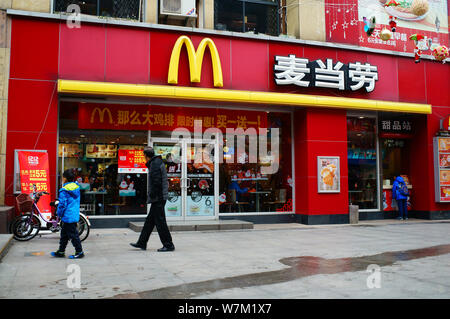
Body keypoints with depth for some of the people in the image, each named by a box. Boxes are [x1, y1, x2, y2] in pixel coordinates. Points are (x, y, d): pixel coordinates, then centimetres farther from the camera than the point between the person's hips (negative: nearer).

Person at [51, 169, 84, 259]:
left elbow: (62, 204, -18)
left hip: (68, 217, -8)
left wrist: (59, 213, -2)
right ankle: (61, 251, 26)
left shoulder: (64, 191, -17)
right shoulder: (77, 188, 7)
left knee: (73, 235, -1)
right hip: (75, 215, 9)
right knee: (64, 234, 18)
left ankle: (79, 252, 4)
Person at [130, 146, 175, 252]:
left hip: (158, 197, -10)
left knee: (160, 221, -5)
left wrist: (152, 194, -14)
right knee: (150, 220, 15)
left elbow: (157, 182, -23)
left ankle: (168, 245, 1)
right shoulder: (158, 162, 16)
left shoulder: (155, 164, -14)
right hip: (159, 197, 10)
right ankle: (142, 243, 23)